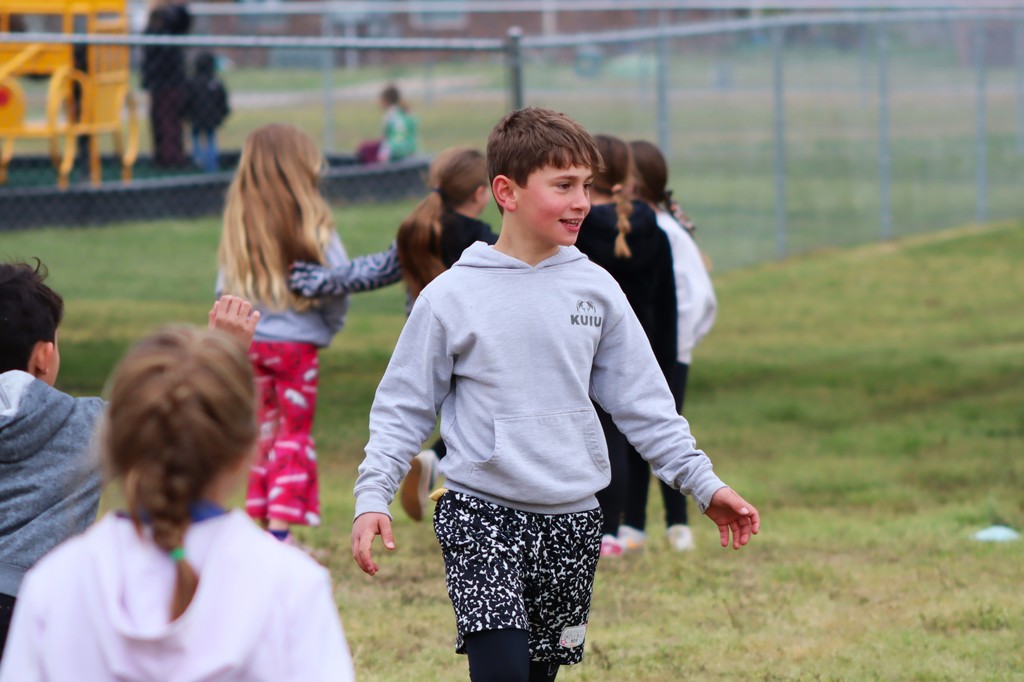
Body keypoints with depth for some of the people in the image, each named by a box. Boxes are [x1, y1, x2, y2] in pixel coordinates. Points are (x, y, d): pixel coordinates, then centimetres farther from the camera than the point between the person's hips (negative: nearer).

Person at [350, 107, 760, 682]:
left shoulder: (595, 289, 5)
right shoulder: (451, 297, -5)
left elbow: (643, 402, 10)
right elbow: (404, 408, 1)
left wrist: (704, 483, 5)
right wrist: (373, 496, -10)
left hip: (573, 520, 4)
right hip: (482, 515, -4)